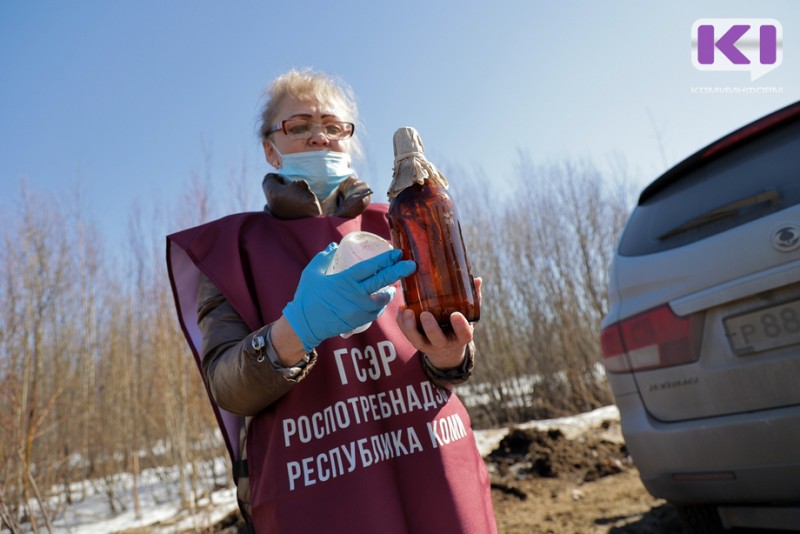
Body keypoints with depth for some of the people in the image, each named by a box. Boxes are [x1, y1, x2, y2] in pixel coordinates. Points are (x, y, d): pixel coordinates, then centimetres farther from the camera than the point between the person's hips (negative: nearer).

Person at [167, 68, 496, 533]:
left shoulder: (390, 227, 7)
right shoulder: (233, 250, 2)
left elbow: (453, 355, 3)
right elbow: (228, 388, -9)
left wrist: (450, 354, -20)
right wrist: (297, 329, -29)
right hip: (317, 490, -2)